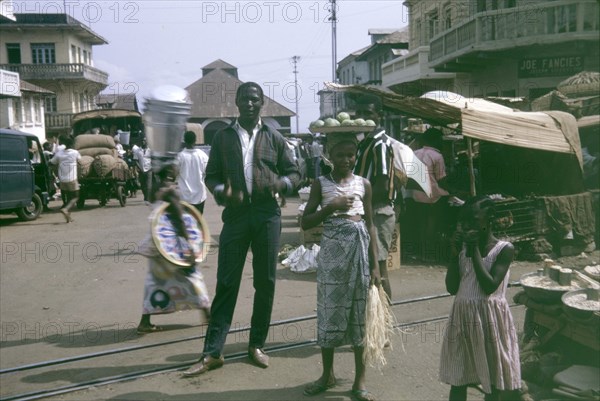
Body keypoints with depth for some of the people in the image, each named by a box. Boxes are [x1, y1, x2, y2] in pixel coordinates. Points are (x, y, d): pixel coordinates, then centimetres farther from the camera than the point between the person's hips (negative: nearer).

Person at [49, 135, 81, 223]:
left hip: (62, 180, 4)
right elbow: (80, 158, 11)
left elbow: (52, 162, 9)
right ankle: (65, 209, -18)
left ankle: (68, 216, 14)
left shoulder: (59, 154, -1)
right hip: (72, 180, -4)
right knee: (75, 197, 6)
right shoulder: (75, 153, -9)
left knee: (68, 198, 15)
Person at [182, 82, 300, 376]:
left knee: (265, 282, 7)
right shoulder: (223, 137, 7)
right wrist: (223, 192, -14)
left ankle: (257, 345, 22)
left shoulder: (274, 138, 8)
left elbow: (293, 172, 10)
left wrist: (281, 183, -12)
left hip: (267, 215, 1)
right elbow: (211, 175, 8)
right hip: (235, 215, -1)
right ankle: (212, 352, 6)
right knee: (226, 283, 0)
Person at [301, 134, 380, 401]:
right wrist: (331, 206, -14)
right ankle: (327, 374, 25)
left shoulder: (364, 184, 7)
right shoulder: (321, 183, 3)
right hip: (333, 252, -1)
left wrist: (375, 264, 2)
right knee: (330, 312, 6)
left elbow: (370, 225, 7)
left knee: (361, 313, 5)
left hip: (359, 251, 1)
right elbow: (306, 223, 0)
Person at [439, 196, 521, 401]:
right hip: (462, 316, 4)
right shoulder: (463, 247, 4)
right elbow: (452, 287, 0)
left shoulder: (504, 249, -9)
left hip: (489, 318, -4)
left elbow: (489, 286, -20)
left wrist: (474, 249, -17)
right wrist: (457, 251, -7)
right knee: (457, 378, 11)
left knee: (492, 377, 9)